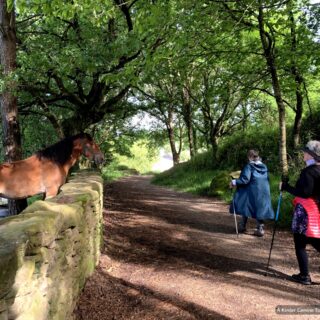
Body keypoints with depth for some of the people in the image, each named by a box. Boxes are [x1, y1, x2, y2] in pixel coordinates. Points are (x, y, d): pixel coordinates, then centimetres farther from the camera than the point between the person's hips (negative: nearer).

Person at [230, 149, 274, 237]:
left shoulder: (249, 166, -12)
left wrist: (234, 182, -10)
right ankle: (260, 228, 11)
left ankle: (242, 226, 16)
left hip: (251, 192, -5)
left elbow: (245, 179, -18)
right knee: (260, 209, 11)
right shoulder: (264, 167, 7)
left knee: (245, 208, 9)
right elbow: (267, 179, 13)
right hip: (264, 193, 5)